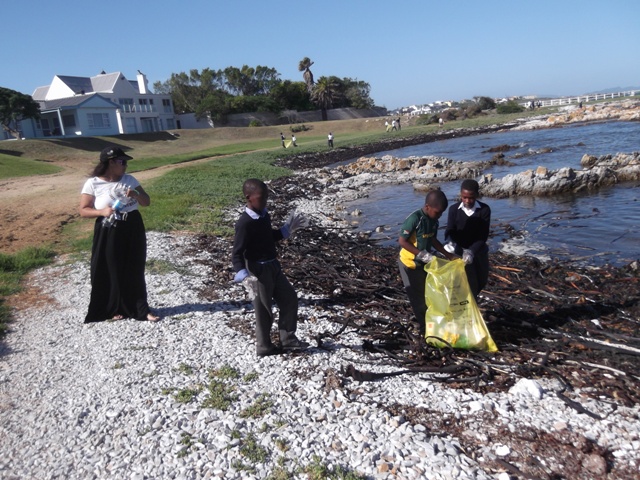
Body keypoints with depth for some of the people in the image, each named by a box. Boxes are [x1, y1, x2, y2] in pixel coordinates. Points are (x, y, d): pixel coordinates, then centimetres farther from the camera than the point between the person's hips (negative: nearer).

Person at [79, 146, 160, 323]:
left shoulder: (129, 180, 3)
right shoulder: (93, 183, -6)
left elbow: (147, 202, 5)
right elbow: (83, 211, -6)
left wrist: (135, 194, -16)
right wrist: (102, 212, -23)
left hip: (133, 231, 3)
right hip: (109, 234, -3)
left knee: (135, 271, 7)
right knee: (112, 271, 7)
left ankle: (142, 309, 15)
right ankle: (116, 309, 23)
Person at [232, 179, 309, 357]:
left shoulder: (264, 215, 4)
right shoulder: (245, 223, -23)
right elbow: (236, 254, -25)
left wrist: (287, 229, 16)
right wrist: (244, 276, -38)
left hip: (273, 266, 9)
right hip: (258, 270, -9)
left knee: (290, 298, 14)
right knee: (264, 310, 6)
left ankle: (288, 339, 27)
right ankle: (264, 347, 25)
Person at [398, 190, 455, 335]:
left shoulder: (434, 220, -3)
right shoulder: (414, 219, -27)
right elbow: (402, 241, -24)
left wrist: (447, 254, 1)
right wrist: (422, 254, -28)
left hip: (423, 263, 7)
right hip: (409, 263, -7)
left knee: (426, 294, 15)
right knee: (417, 296, 4)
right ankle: (424, 328, 17)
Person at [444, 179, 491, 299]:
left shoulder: (485, 210, -14)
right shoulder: (454, 209, -12)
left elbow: (483, 236, -18)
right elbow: (449, 231, -15)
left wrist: (471, 251, -33)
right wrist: (450, 243, -39)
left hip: (478, 251, 2)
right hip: (459, 252, -2)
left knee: (481, 281, 20)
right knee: (469, 284, -2)